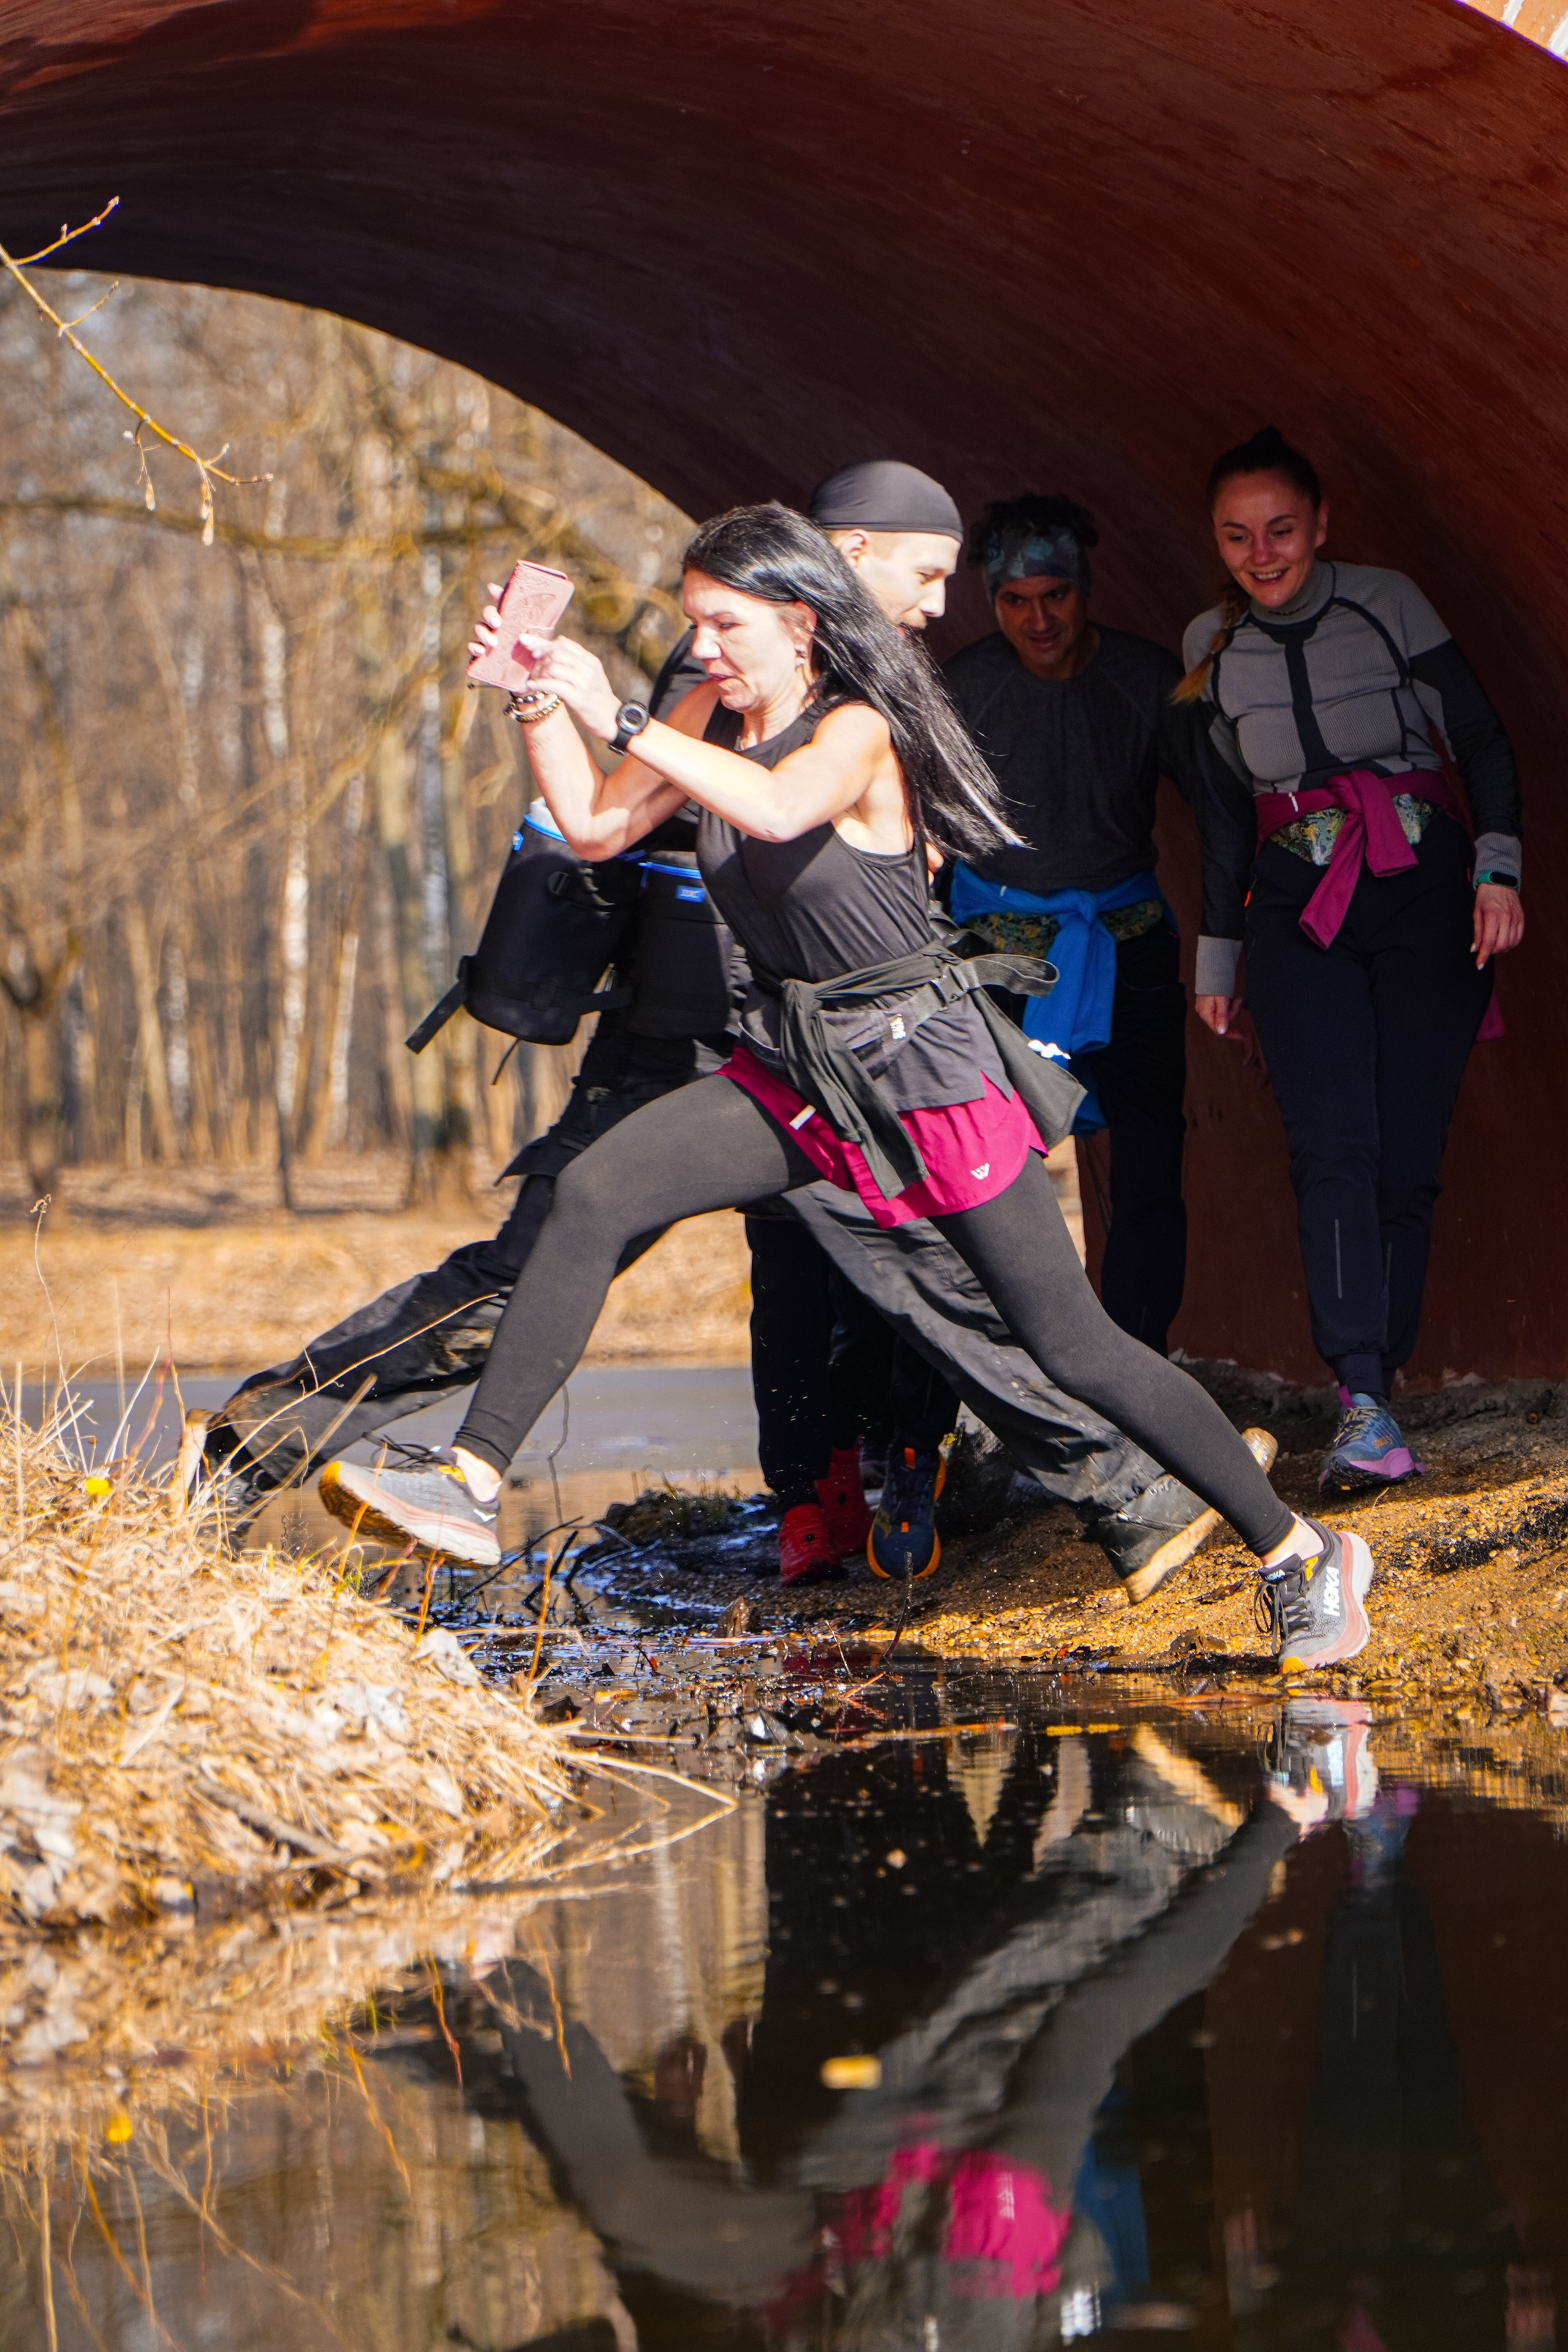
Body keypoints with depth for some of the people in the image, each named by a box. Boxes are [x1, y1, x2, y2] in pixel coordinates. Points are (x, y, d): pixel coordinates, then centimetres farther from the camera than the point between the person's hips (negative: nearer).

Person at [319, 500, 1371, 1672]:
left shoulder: (860, 730, -17)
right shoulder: (715, 718, 5)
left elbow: (779, 806, -39)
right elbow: (595, 828, 4)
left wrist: (619, 719, -37)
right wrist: (543, 700, -9)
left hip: (923, 1061, -7)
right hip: (797, 1068, 7)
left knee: (1073, 1345, -4)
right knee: (593, 1195, -13)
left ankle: (1300, 1554, 8)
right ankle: (470, 1488, -13)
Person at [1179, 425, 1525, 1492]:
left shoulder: (1387, 604, -1)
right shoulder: (1214, 646, 7)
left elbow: (1484, 742, 2)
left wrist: (1498, 871, -11)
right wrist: (1218, 954, 19)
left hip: (1421, 893, -1)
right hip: (1300, 912, 1)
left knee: (1409, 1153, -6)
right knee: (1335, 1148, -16)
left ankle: (1377, 1381, 5)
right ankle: (1364, 1405, -25)